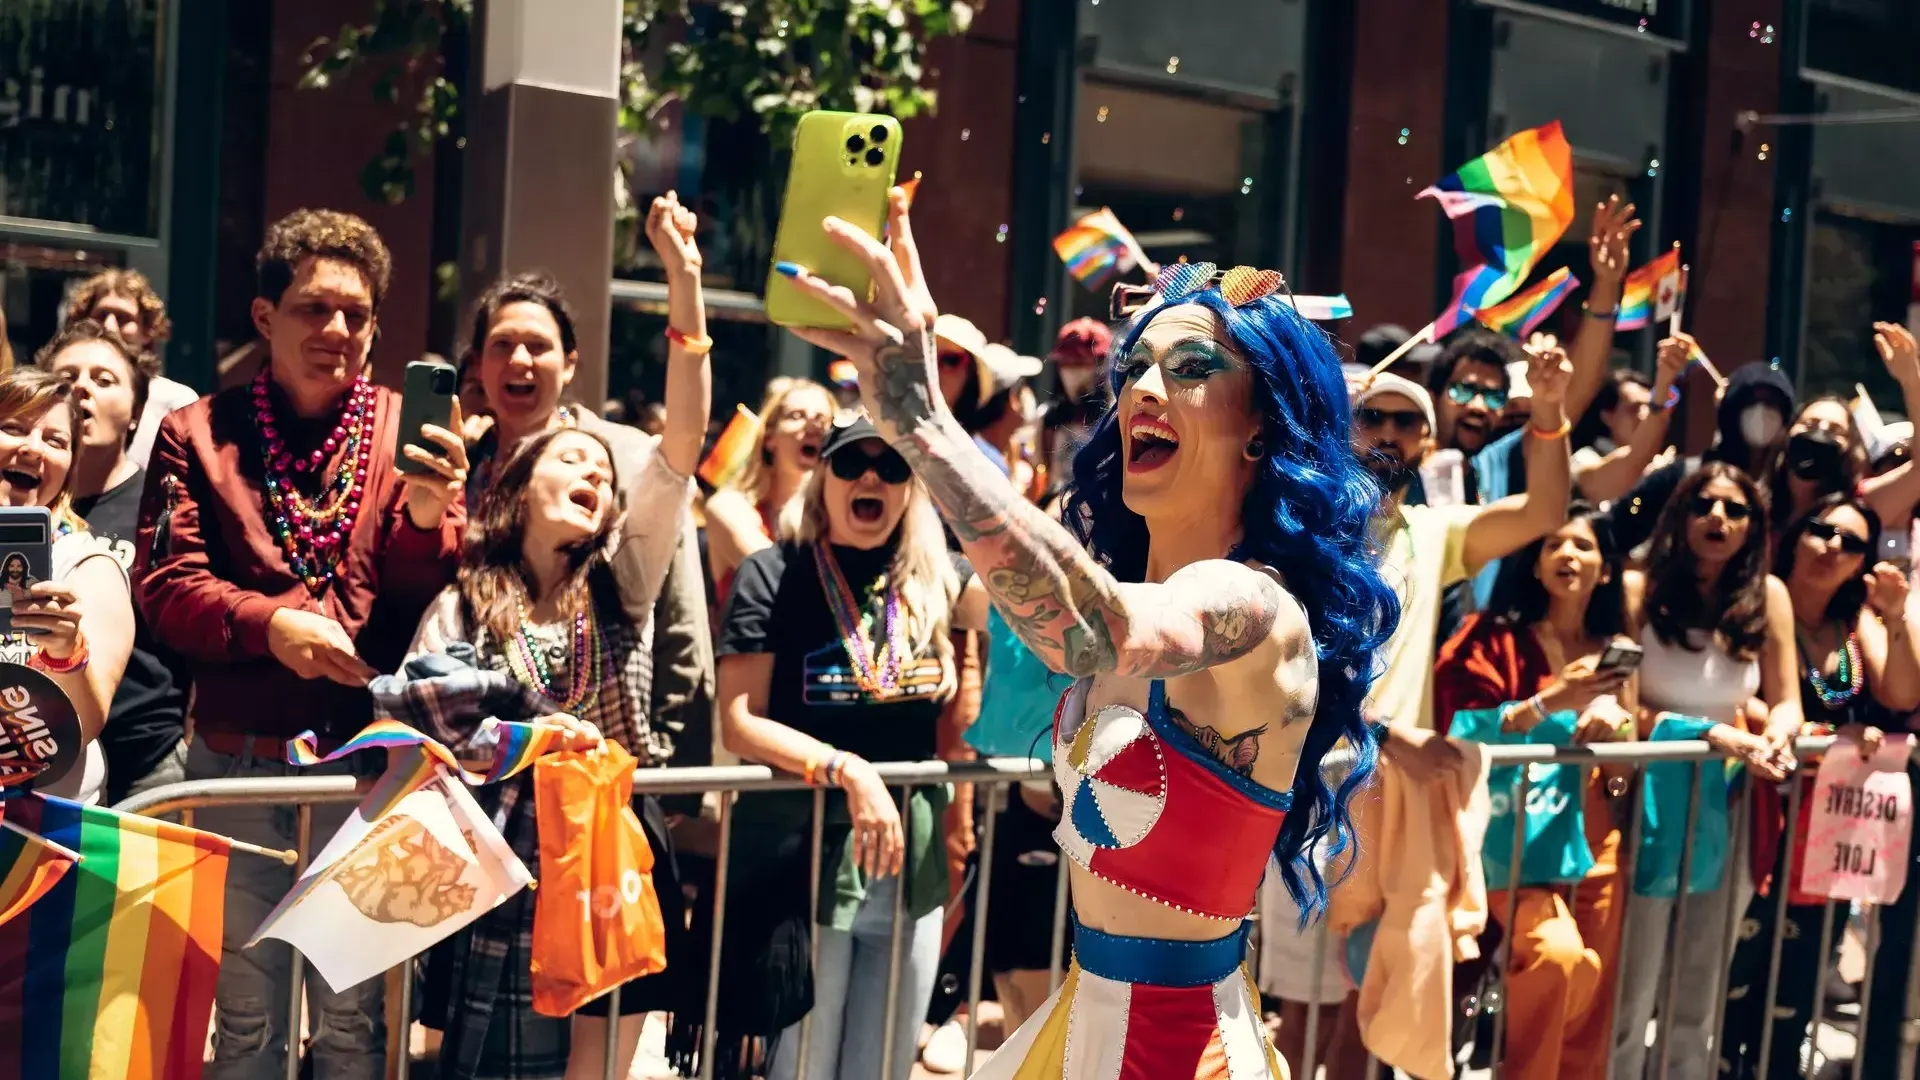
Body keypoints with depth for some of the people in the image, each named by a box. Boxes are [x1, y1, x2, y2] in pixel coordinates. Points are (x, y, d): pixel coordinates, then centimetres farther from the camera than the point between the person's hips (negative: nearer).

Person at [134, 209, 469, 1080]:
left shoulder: (409, 434, 5)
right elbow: (164, 582, -4)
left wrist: (427, 517, -24)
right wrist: (270, 621, -20)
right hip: (237, 756, 0)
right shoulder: (198, 432, 3)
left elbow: (423, 599, -3)